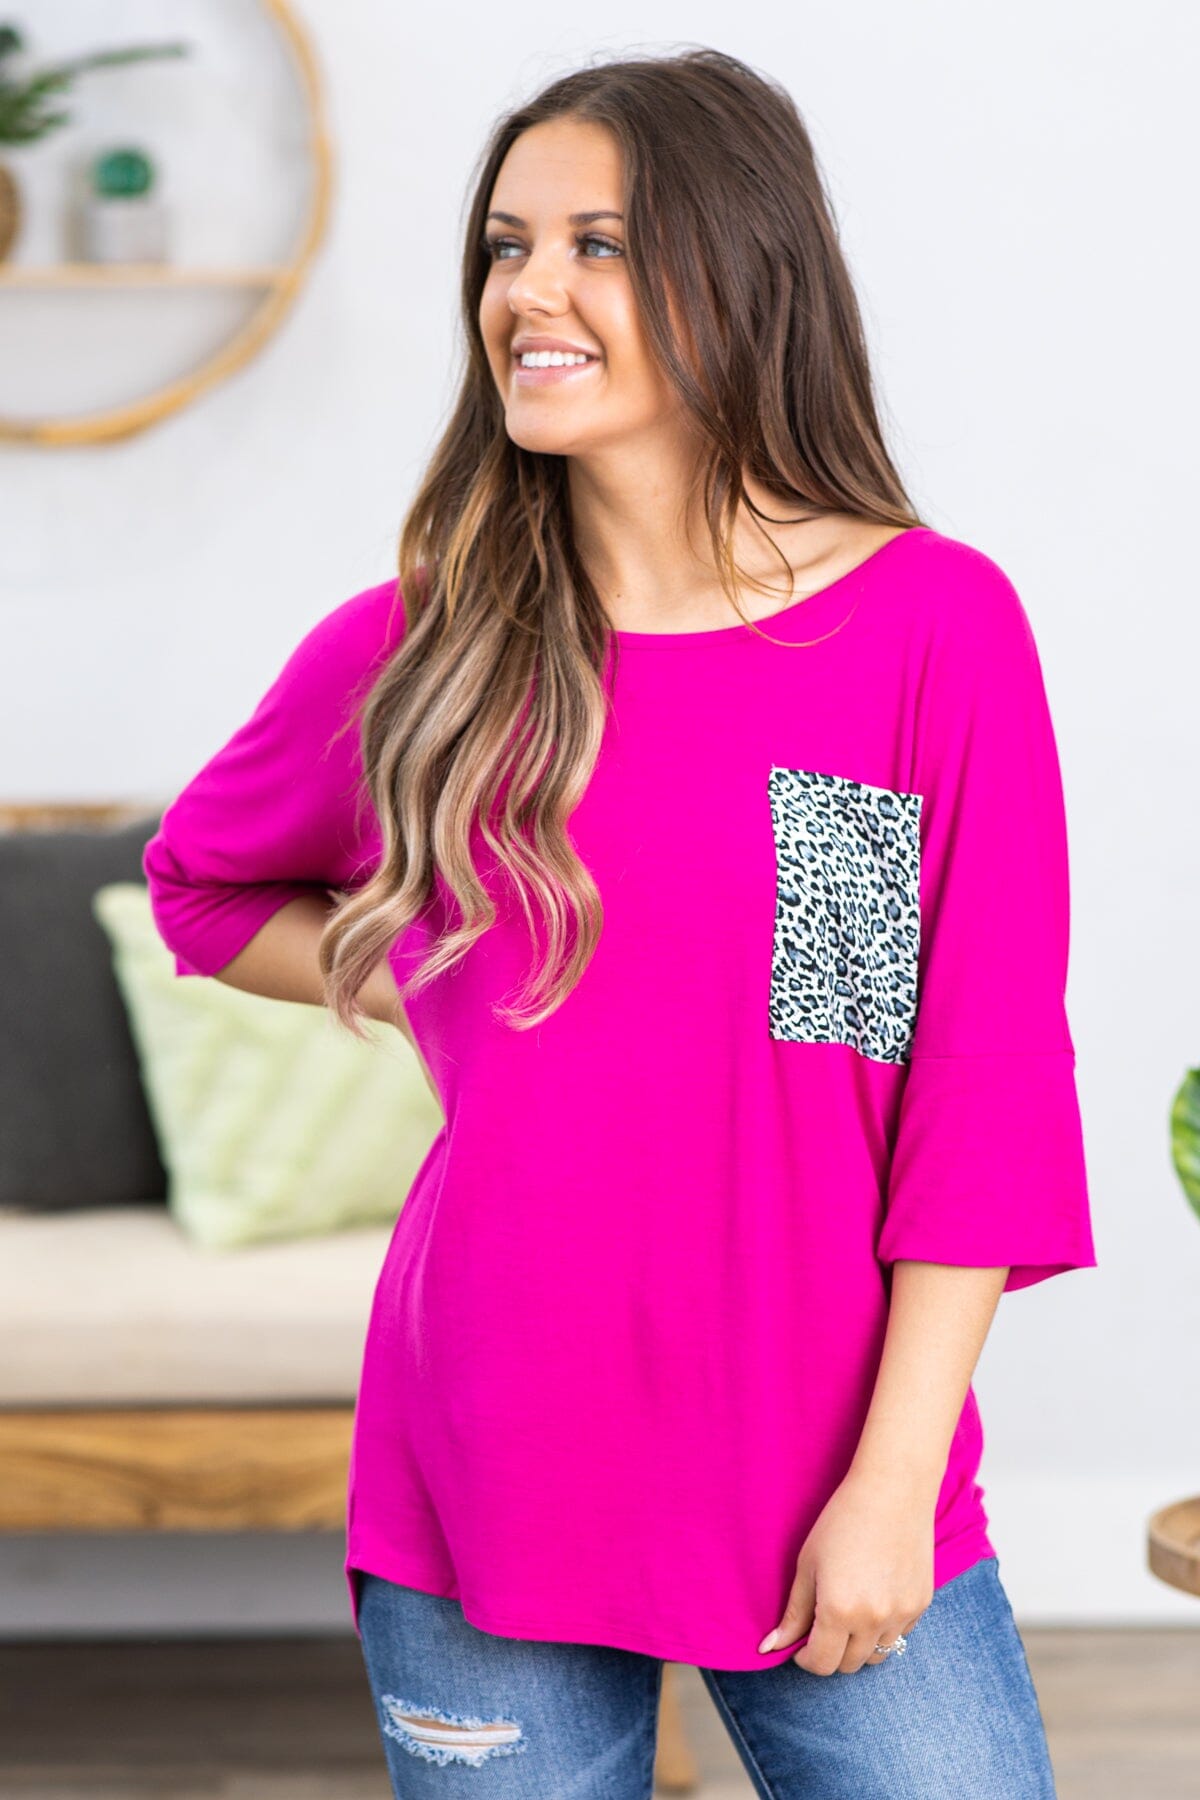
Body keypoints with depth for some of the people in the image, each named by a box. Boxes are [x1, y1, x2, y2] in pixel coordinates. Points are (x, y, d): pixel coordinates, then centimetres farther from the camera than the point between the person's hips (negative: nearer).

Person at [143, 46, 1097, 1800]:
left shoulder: (939, 625, -4)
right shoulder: (416, 652, 1)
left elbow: (987, 1088, -5)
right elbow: (205, 888, 19)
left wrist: (894, 1482, -9)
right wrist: (452, 997, 3)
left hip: (842, 1513, -1)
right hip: (486, 1507, 2)